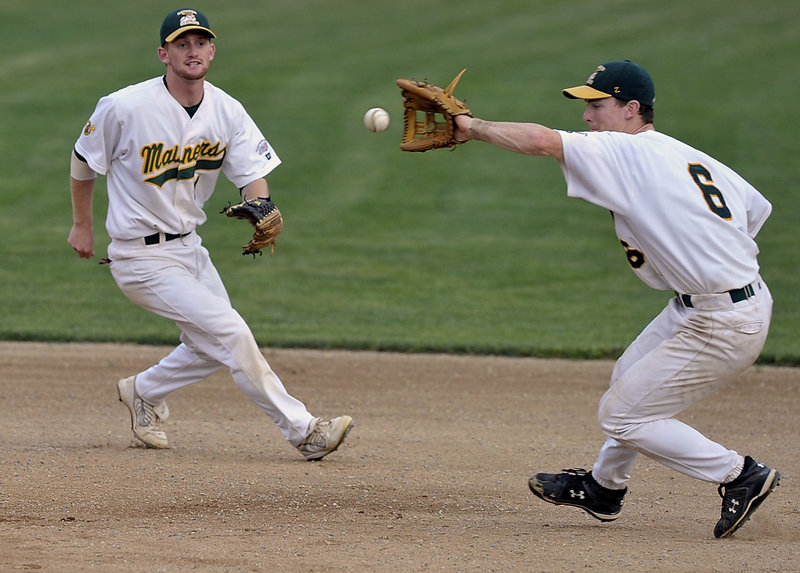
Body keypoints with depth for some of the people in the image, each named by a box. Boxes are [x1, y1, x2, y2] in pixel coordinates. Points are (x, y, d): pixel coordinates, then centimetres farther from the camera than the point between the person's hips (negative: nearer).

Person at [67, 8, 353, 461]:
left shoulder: (227, 111, -3)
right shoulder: (124, 109, -18)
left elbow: (253, 173, -4)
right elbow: (84, 160, -2)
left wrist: (260, 207, -27)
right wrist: (82, 225, 8)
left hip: (189, 247, 7)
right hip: (143, 257, -7)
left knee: (212, 347, 13)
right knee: (230, 332, -15)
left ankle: (145, 392, 39)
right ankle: (302, 431, -11)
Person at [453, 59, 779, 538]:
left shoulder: (631, 153, -16)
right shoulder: (691, 157, 10)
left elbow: (542, 141, -25)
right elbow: (756, 209, 15)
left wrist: (474, 127, -13)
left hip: (722, 325, -10)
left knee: (622, 416, 1)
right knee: (630, 378, 26)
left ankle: (741, 476, 6)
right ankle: (604, 488, 46)